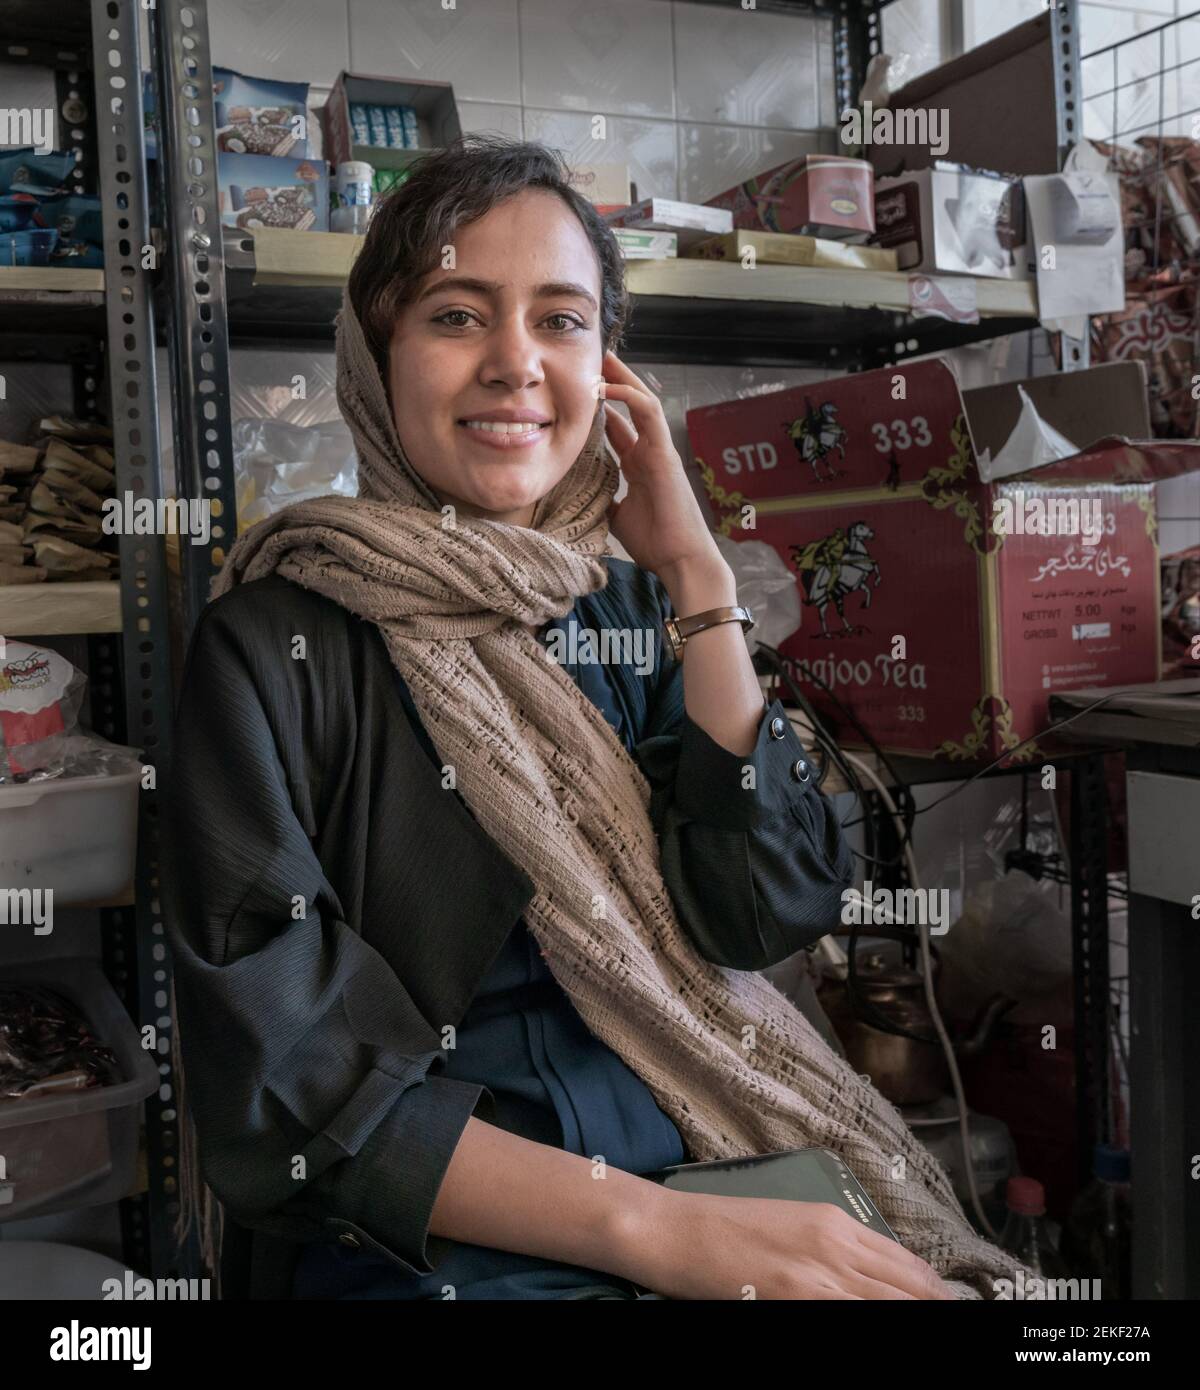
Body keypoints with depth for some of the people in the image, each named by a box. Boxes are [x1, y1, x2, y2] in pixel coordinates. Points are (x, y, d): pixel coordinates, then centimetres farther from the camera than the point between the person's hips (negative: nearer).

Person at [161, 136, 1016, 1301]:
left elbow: (768, 911, -3)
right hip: (450, 1251, -4)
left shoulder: (630, 606, 6)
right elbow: (282, 1085, -13)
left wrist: (696, 574, -6)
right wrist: (652, 1227, -22)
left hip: (716, 1182, 4)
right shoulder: (275, 643, -8)